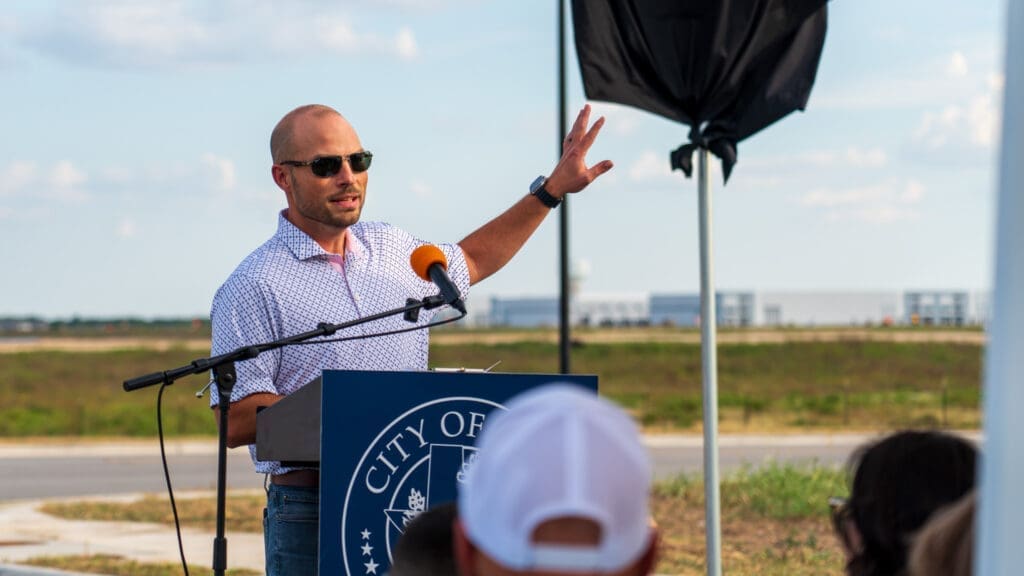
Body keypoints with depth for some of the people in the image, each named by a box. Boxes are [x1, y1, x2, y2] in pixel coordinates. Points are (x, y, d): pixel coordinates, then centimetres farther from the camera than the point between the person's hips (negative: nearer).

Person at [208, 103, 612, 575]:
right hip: (310, 514, -5)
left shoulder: (394, 249, 13)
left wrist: (553, 188, 32)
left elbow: (469, 261, 35)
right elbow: (235, 421, -13)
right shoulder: (254, 287, -7)